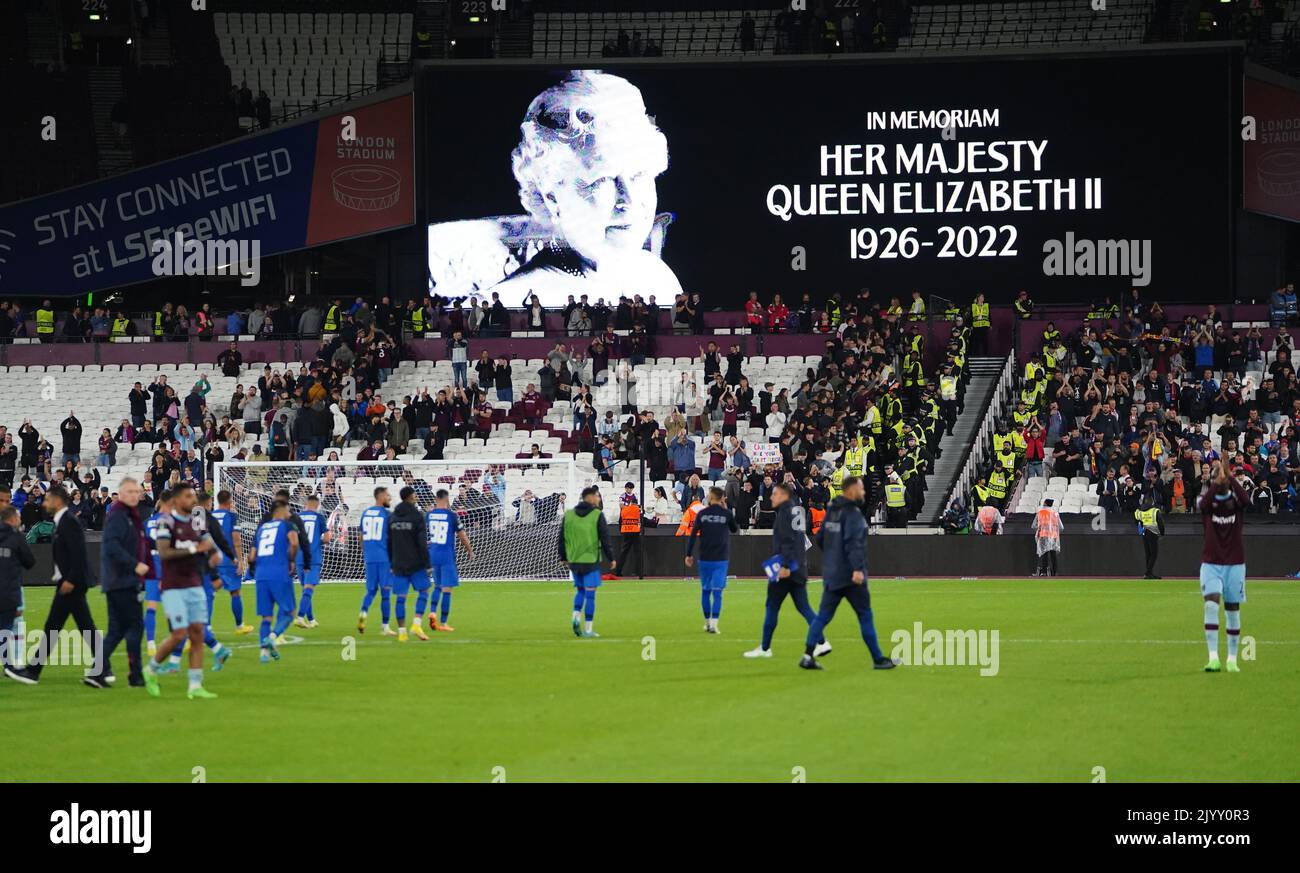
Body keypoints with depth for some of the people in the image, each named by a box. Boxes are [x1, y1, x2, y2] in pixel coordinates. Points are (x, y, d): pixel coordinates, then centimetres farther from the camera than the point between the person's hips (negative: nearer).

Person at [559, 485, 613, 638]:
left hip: (574, 561, 4)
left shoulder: (569, 514, 6)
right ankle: (588, 629, 0)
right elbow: (604, 539, -7)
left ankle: (576, 616, -3)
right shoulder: (597, 515, -7)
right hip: (591, 560, -4)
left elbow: (562, 538, 8)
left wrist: (563, 557, 18)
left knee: (580, 590, 20)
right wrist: (610, 558, 2)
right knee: (590, 594, 0)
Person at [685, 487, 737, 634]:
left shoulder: (701, 514, 0)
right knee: (717, 592, -4)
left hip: (705, 559, 1)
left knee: (705, 590, 14)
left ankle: (707, 622, 22)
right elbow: (735, 530, 15)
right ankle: (713, 623, -15)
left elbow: (693, 535, -2)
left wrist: (688, 554, 6)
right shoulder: (727, 514, -2)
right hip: (721, 559, -1)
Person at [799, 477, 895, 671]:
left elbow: (820, 538, 18)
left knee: (823, 616, 7)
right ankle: (878, 659, 7)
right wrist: (857, 568, -33)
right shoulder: (852, 513, -14)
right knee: (865, 616, 2)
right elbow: (853, 542, -26)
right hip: (850, 576, -7)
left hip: (831, 574, 7)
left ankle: (808, 655, -3)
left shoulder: (831, 511, 11)